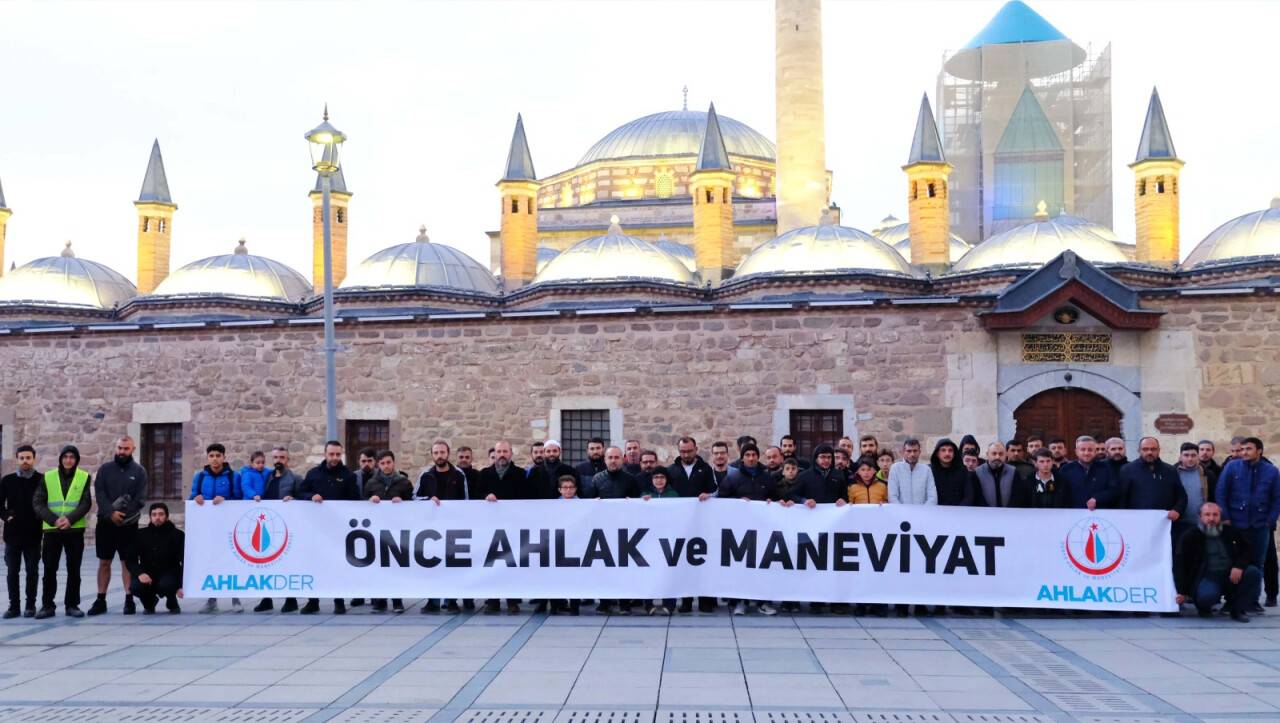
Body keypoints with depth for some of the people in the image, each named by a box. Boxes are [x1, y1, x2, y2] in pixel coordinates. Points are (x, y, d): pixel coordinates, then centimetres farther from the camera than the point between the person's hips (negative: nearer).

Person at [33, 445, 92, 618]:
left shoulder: (84, 477, 2)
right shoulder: (48, 477, 3)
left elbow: (86, 503, -4)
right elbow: (37, 503, -2)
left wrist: (70, 519, -19)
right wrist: (54, 520, -15)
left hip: (75, 530, 0)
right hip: (51, 530, 0)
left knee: (74, 570, 4)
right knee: (49, 569, 3)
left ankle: (72, 605, 12)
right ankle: (47, 605, 11)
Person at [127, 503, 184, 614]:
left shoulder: (177, 535, -6)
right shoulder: (141, 534, 1)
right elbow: (130, 560, -1)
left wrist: (182, 585, -21)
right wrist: (139, 573, -22)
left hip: (169, 574, -2)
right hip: (147, 575, 2)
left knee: (165, 584, -36)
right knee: (135, 587, -29)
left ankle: (172, 604, 0)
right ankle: (149, 603, 7)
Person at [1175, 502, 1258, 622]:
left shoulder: (1232, 532, 12)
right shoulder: (1190, 537, 1)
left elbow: (1250, 552, 8)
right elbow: (1180, 565, -2)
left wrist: (1239, 566, -15)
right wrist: (1182, 592, -9)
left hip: (1232, 576, 4)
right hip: (1206, 578, -4)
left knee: (1253, 573, -22)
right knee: (1208, 595, -36)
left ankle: (1238, 610, -7)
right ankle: (1203, 608, 4)